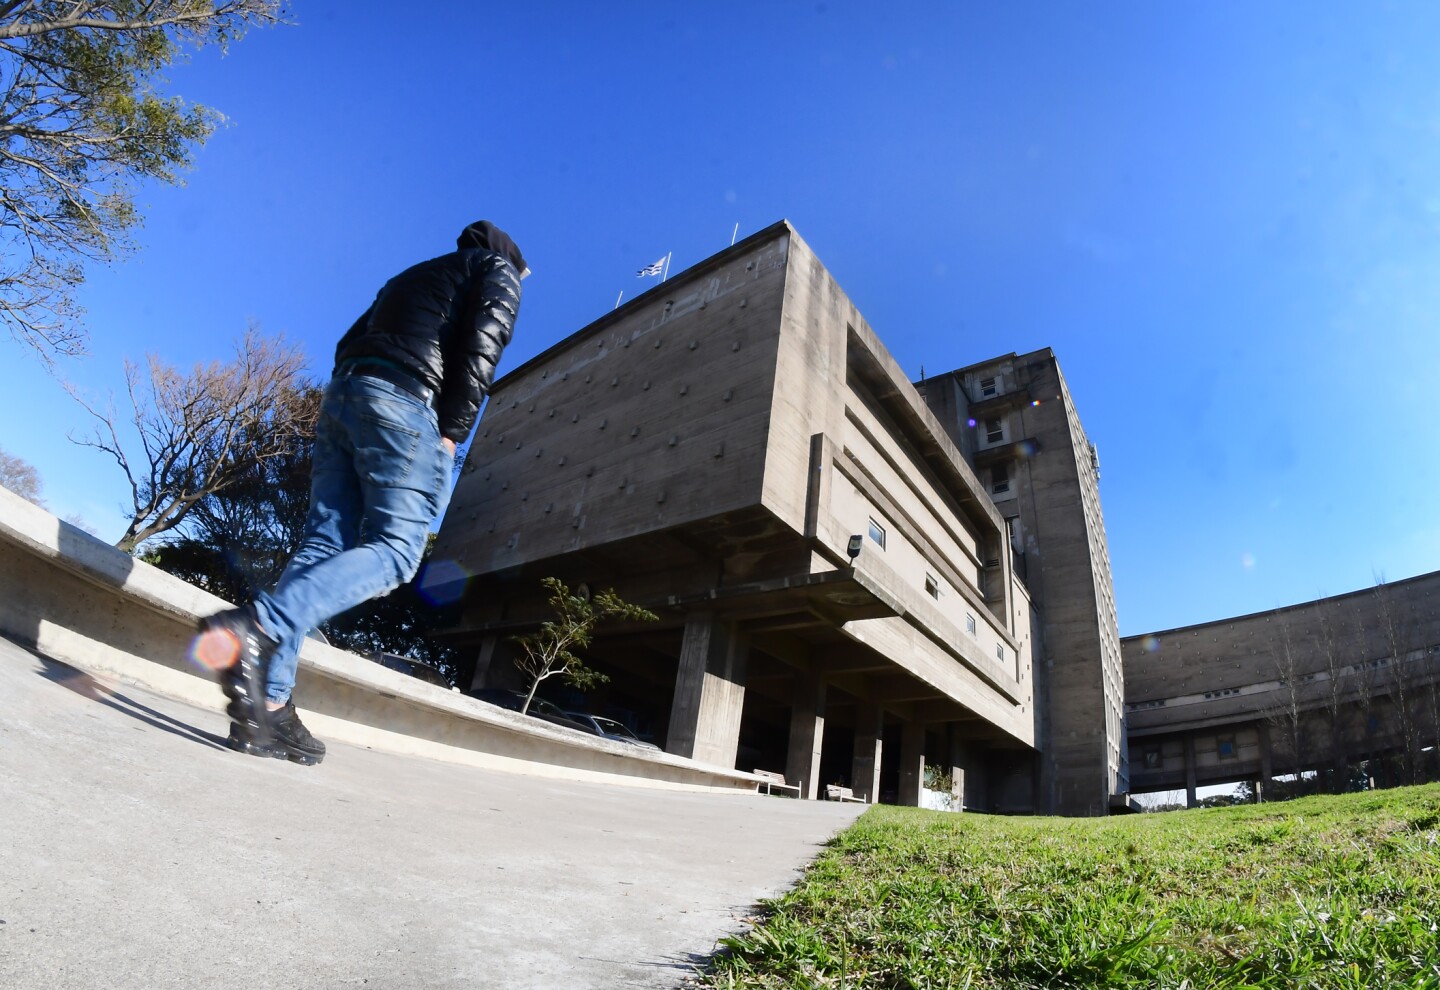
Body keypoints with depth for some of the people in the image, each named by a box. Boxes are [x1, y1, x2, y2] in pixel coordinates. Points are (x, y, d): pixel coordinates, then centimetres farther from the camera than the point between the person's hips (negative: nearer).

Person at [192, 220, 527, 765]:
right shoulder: (497, 270, 15)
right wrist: (452, 431, -11)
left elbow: (349, 343, 25)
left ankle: (267, 705, -7)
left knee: (323, 545, 0)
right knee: (393, 550, -13)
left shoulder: (410, 275, 36)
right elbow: (480, 348, -5)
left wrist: (337, 413, 18)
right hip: (404, 401, -7)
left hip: (341, 395, 8)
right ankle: (256, 626, -33)